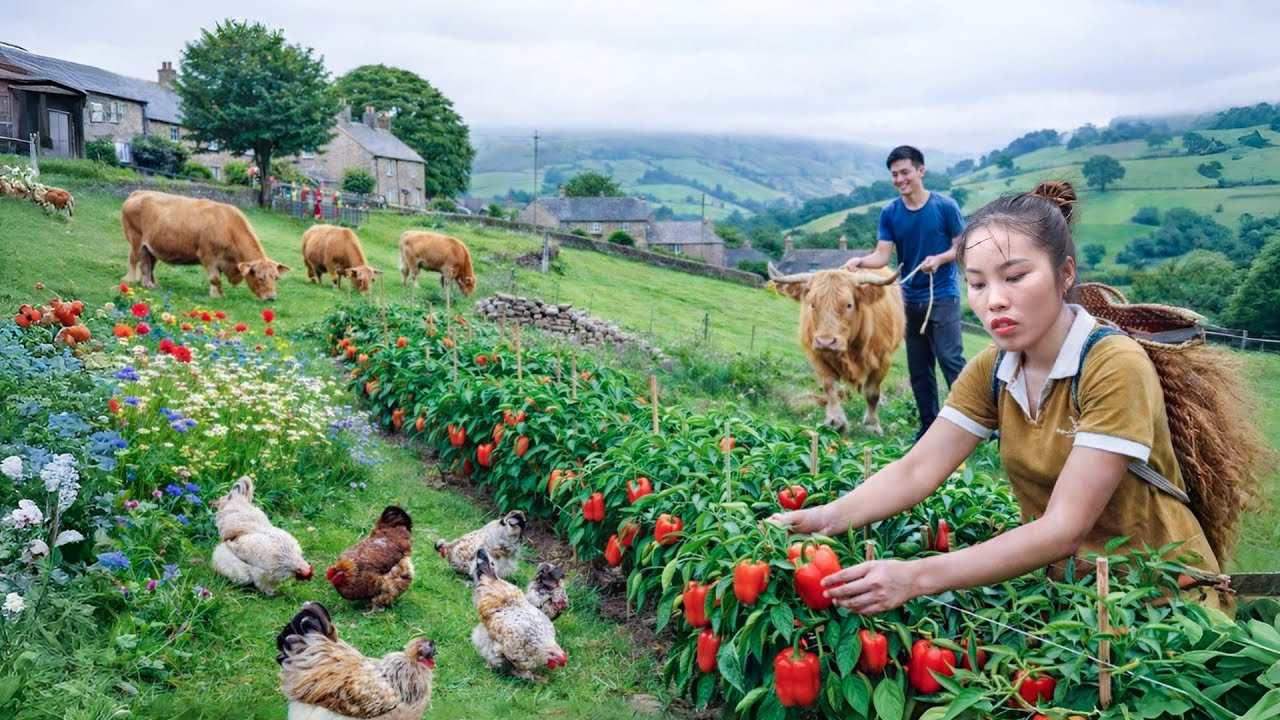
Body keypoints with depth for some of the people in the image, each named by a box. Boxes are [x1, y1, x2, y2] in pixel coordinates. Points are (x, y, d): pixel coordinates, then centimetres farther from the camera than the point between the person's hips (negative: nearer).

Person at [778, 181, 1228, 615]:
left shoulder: (1116, 367, -21)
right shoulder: (990, 371, -2)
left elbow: (1064, 529, -26)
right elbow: (916, 470, -11)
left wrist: (918, 576, -35)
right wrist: (829, 518, -29)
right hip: (1062, 583, 5)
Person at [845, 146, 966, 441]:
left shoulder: (945, 206, -7)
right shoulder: (889, 213, 1)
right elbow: (882, 256, -6)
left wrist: (939, 259, -21)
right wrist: (860, 261, -27)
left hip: (943, 296, -4)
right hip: (911, 299, 4)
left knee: (950, 359, -10)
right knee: (918, 367, 9)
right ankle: (929, 425, 19)